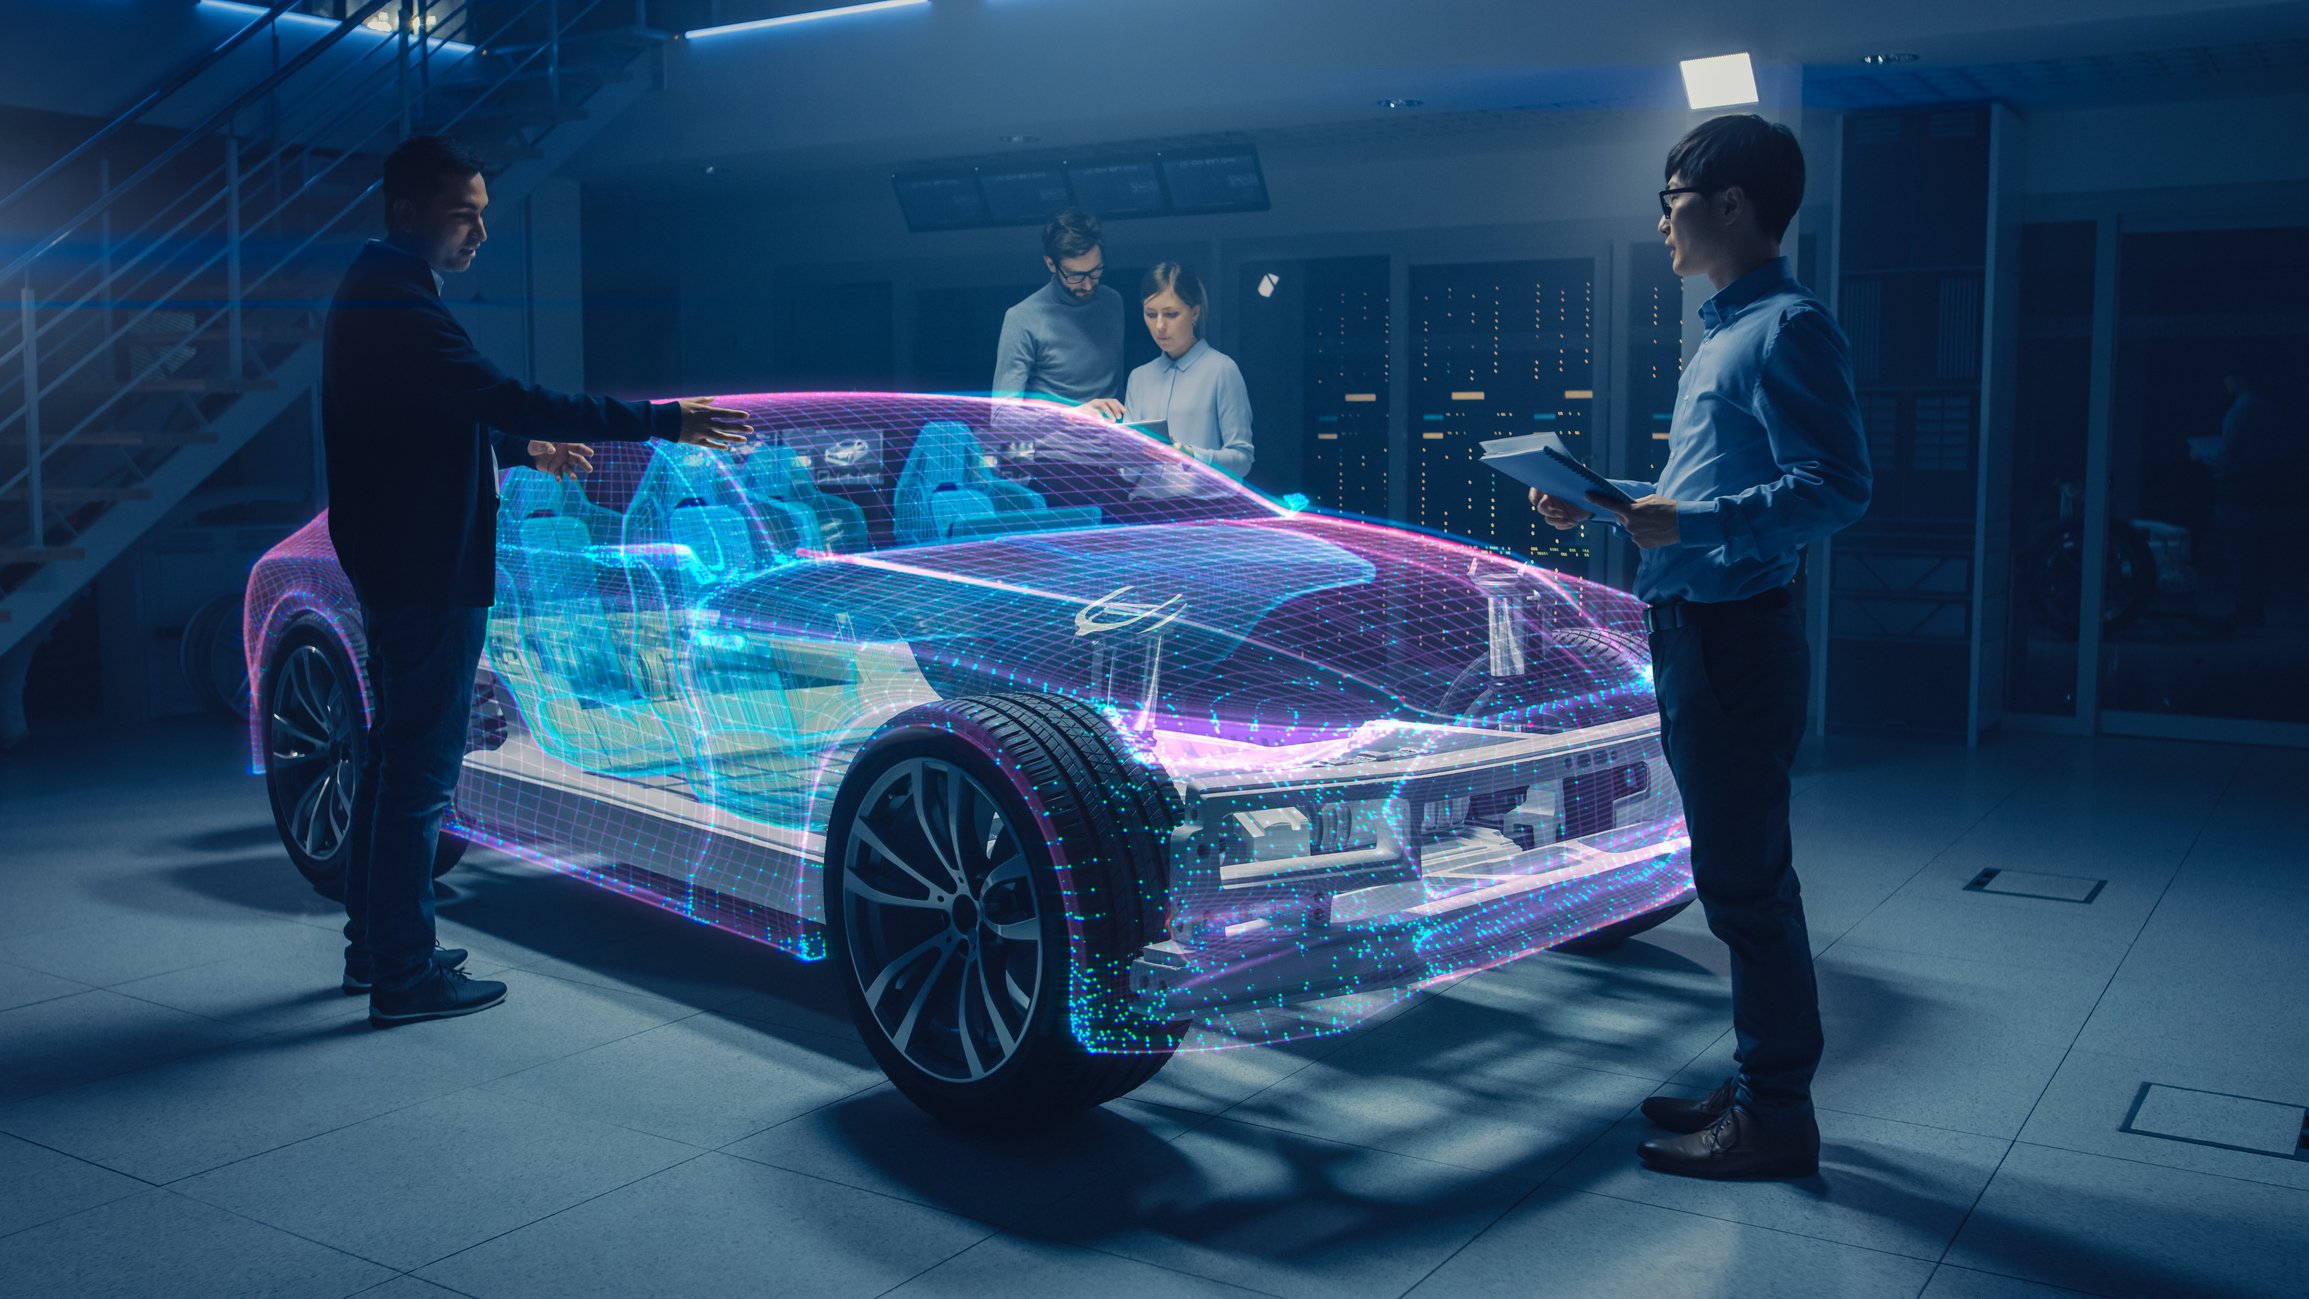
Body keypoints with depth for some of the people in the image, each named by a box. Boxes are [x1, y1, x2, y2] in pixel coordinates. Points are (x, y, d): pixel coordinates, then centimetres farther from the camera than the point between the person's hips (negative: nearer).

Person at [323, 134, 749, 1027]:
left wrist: (525, 449, 35)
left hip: (395, 572, 11)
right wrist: (661, 422, -30)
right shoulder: (397, 310, -19)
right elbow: (504, 400, -29)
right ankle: (404, 977, 4)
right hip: (428, 576, -11)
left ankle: (372, 945, 30)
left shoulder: (377, 296, 16)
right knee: (420, 775, -4)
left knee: (394, 760, 19)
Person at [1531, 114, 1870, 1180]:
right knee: (1737, 874, 16)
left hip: (1737, 638, -10)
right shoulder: (1722, 332, 20)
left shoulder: (1787, 326, -12)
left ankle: (1775, 1118, 6)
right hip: (1692, 632, 10)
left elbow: (1835, 487, -21)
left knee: (1745, 880, -4)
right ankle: (1758, 1084, 27)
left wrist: (1692, 523, -28)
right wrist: (1603, 502, 16)